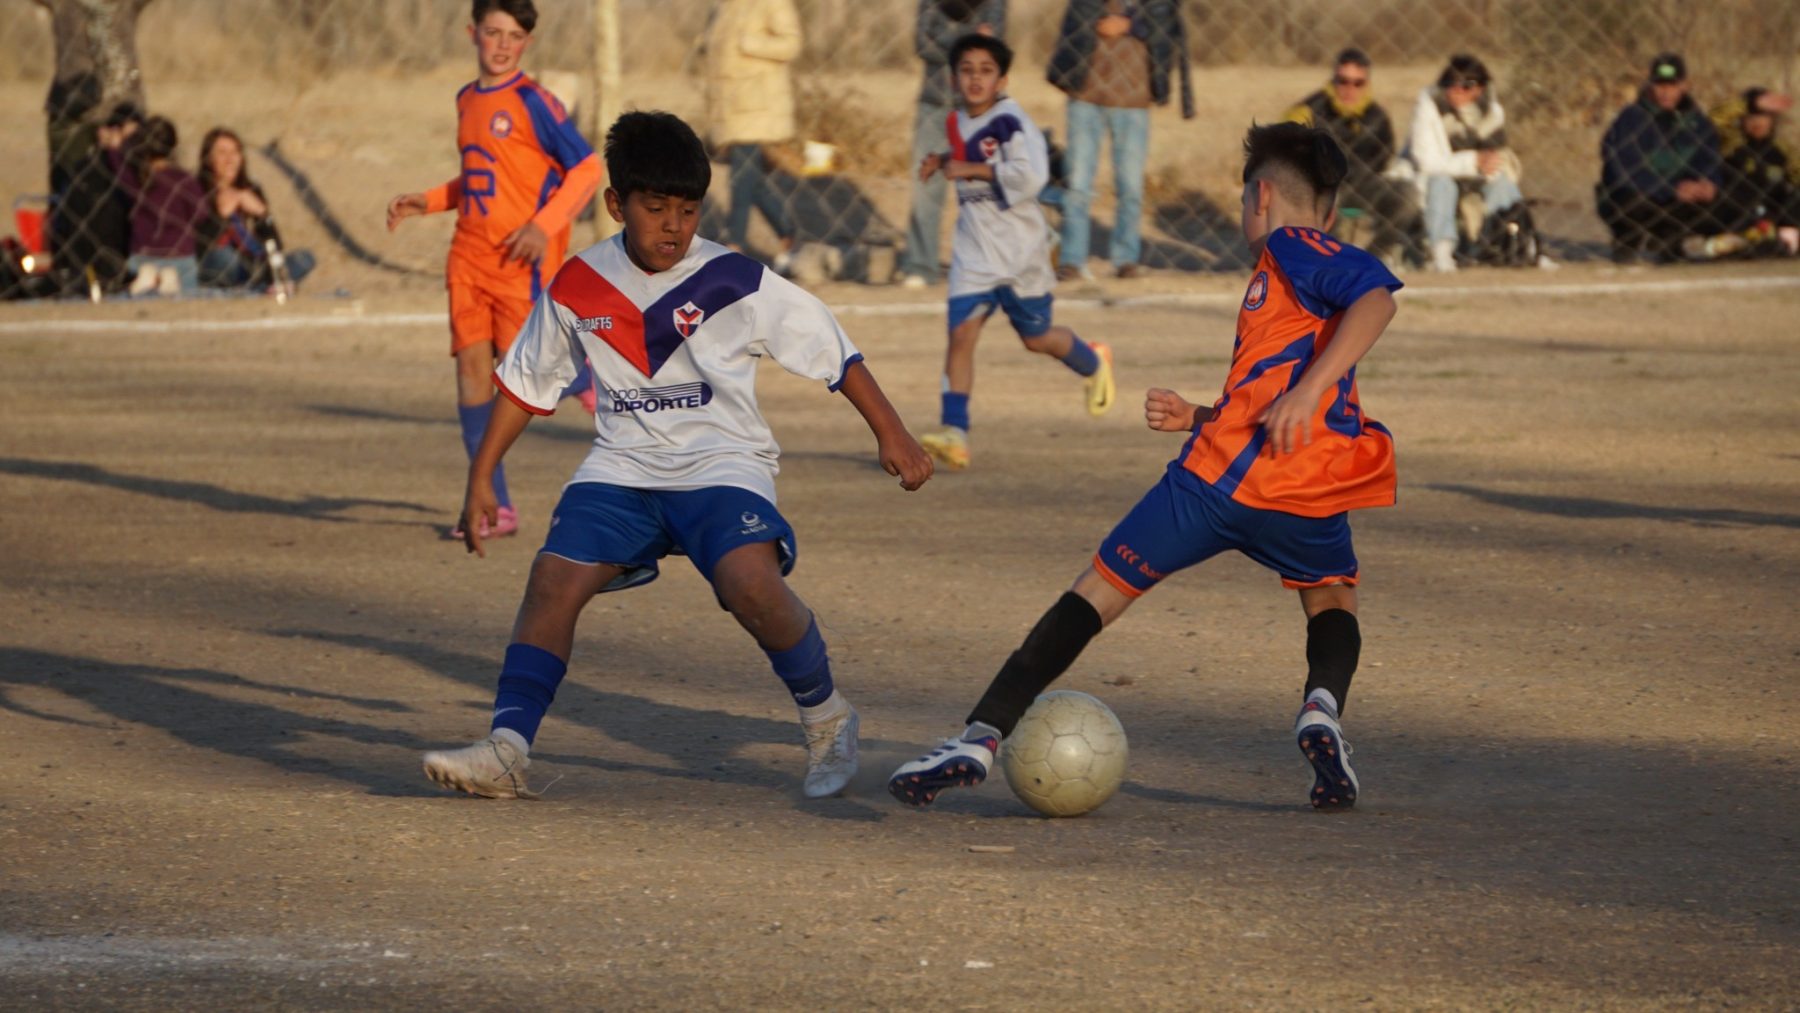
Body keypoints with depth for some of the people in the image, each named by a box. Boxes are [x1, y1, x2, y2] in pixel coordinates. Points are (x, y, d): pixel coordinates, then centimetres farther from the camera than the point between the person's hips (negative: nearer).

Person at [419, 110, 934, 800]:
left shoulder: (737, 283, -8)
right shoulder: (577, 288, 1)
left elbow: (833, 353, -1)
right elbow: (525, 382, 14)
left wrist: (889, 434, -4)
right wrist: (481, 479, 13)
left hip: (723, 465, -3)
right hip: (623, 467, 4)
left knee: (750, 582, -29)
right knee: (553, 579, -18)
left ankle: (826, 719, -5)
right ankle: (506, 750, -19)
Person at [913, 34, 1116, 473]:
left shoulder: (1010, 120, -16)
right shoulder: (959, 124, 7)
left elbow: (1031, 174, -28)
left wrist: (970, 169, -24)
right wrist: (943, 161, 9)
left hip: (1020, 251, -5)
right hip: (975, 251, 5)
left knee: (1036, 337, 12)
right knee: (961, 332, -12)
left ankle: (1094, 363, 44)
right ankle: (954, 429, -15)